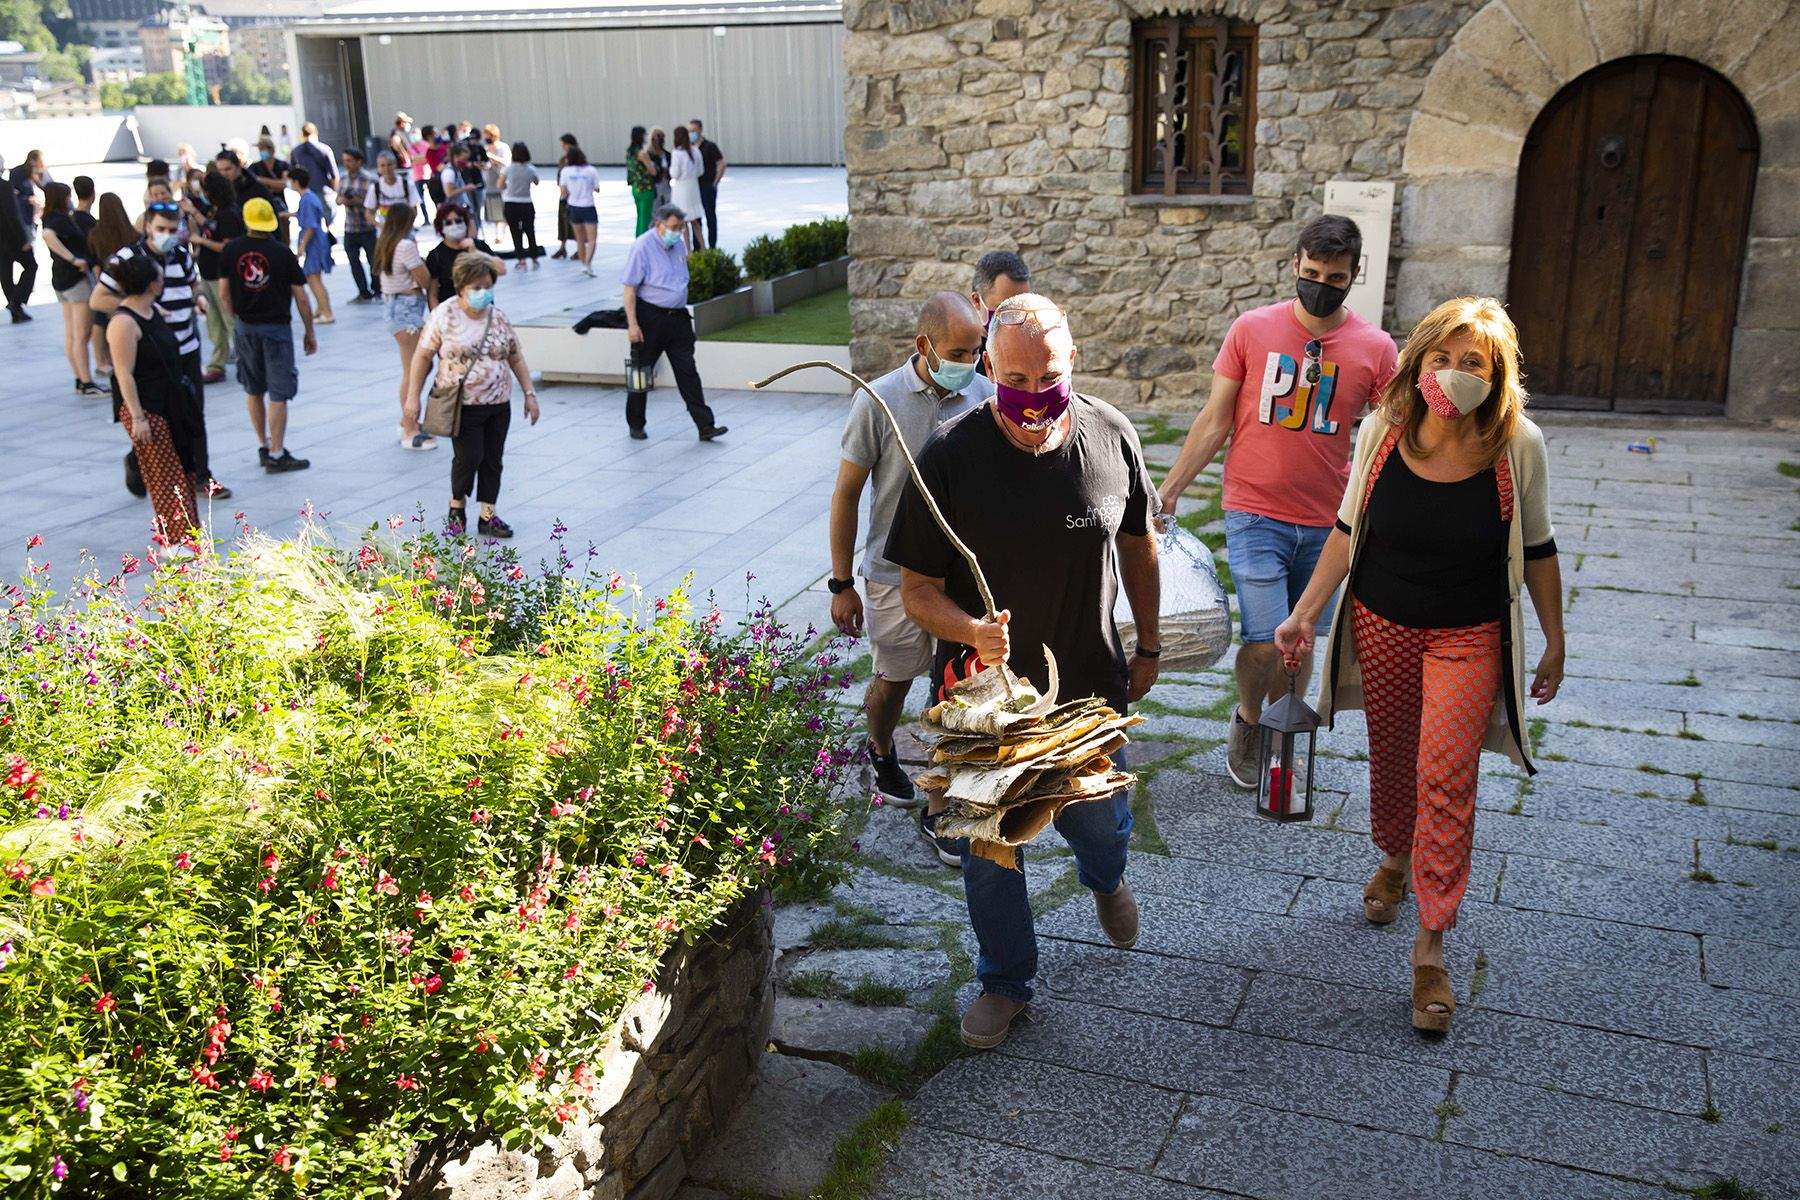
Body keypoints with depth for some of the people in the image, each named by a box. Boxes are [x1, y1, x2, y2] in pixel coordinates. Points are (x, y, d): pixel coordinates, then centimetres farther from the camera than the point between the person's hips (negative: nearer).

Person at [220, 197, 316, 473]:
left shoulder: (231, 250, -2)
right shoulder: (282, 252, -10)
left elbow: (224, 295, 1)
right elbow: (301, 298, -8)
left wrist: (238, 315, 18)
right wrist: (310, 333, 2)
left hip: (246, 327, 4)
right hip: (277, 327, -4)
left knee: (253, 391, 18)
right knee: (278, 394, -1)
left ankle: (263, 446, 25)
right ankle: (276, 455, -1)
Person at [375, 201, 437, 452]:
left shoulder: (386, 243, 12)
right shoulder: (406, 245, -16)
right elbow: (425, 280, -13)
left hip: (395, 306, 10)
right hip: (407, 308, -10)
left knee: (415, 368, 20)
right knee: (412, 371, -5)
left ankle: (408, 421, 30)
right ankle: (410, 433, -2)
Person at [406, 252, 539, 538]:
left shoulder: (497, 317, 6)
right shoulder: (444, 315, -7)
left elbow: (515, 356, 13)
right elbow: (423, 355, -4)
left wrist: (529, 393, 8)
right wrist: (413, 395, -6)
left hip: (498, 404, 4)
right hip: (463, 405, -4)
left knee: (493, 460, 6)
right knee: (468, 458, -6)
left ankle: (488, 516, 17)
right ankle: (456, 509, 18)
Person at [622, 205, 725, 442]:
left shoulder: (677, 245, 10)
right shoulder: (642, 247, -11)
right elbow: (630, 289, -14)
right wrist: (632, 324, -19)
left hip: (677, 317, 6)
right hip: (650, 317, -6)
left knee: (688, 373, 1)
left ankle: (705, 426, -2)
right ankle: (635, 425, 23)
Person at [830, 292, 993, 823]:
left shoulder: (987, 397, -6)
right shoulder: (879, 401, -14)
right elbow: (847, 493, -7)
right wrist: (841, 584, -6)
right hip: (898, 574, -2)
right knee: (894, 679, 16)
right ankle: (881, 753, 48)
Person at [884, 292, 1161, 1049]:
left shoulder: (1111, 437, -10)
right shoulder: (950, 458, -19)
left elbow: (1137, 546, 6)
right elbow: (918, 588, -14)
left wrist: (1147, 646, 12)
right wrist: (972, 633, -34)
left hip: (1090, 684, 2)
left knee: (1099, 821, 21)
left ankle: (1105, 880, 60)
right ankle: (1005, 980, 40)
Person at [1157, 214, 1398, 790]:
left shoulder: (1375, 349, -1)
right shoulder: (1252, 329, -3)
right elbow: (1215, 421, 2)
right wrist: (1169, 491, 2)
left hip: (1327, 521, 2)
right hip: (1255, 514, -2)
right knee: (1264, 641, -8)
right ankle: (1247, 721, 22)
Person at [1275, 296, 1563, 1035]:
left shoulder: (1517, 445, -15)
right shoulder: (1382, 430, -11)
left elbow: (1536, 550, -2)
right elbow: (1348, 529, 1)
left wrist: (1554, 642, 4)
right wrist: (1306, 614, -4)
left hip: (1468, 637, -2)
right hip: (1381, 625, 3)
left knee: (1446, 777, -11)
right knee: (1390, 757, 18)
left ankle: (1431, 945, 2)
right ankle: (1394, 861, 49)